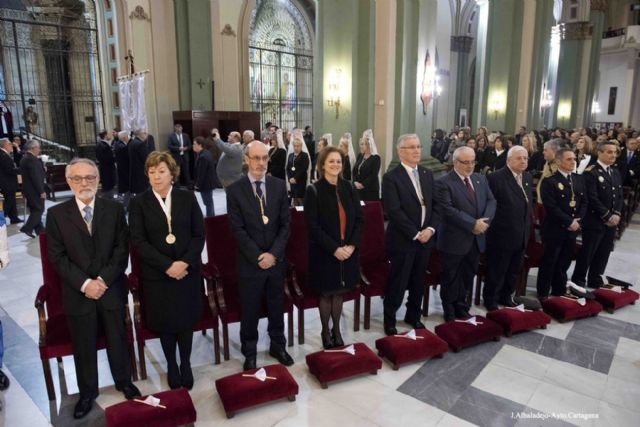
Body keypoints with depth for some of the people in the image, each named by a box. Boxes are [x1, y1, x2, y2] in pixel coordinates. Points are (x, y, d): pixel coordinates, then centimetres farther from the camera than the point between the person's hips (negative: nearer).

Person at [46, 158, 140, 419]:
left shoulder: (114, 209, -1)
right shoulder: (56, 214, -2)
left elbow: (122, 249, -4)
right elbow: (57, 256, -5)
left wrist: (103, 279, -15)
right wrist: (84, 283, -15)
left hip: (111, 289, 0)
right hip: (77, 293, 0)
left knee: (117, 339, 14)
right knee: (83, 346, 13)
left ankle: (124, 382, 37)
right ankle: (87, 392, 35)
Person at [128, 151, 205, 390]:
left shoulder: (187, 198, 1)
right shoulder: (138, 203, -2)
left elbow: (199, 234, -1)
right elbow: (138, 241, -8)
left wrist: (184, 262, -15)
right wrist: (167, 265, -17)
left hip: (188, 271, 1)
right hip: (157, 274, -1)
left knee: (186, 319, 10)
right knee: (165, 322, 11)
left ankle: (186, 363, 31)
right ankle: (171, 365, 32)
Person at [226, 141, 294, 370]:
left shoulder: (279, 185, 1)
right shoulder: (235, 190, -7)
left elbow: (285, 224, -1)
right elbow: (238, 229, -10)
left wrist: (273, 254, -11)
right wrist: (258, 257, -14)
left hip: (276, 259, 3)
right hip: (250, 262, -2)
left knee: (277, 307, 17)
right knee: (250, 311, 11)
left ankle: (278, 345, 38)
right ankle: (250, 352, 31)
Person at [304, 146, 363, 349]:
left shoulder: (348, 188, 4)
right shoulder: (314, 190, -9)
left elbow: (359, 218, 3)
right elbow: (313, 226, -13)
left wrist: (352, 245, -10)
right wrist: (334, 248, -18)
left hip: (348, 251, 4)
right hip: (324, 253, -3)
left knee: (339, 292, 14)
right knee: (326, 293, 9)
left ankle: (336, 329, 33)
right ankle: (325, 331, 29)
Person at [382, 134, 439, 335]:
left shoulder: (427, 174, 9)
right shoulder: (391, 177, -11)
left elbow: (435, 205, 8)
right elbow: (394, 211, -18)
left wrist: (430, 229, -7)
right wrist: (415, 234, -17)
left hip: (425, 238, 6)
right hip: (402, 240, -6)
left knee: (418, 282, 17)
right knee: (397, 284, 4)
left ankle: (413, 315, 36)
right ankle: (389, 320, 22)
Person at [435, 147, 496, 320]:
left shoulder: (481, 179, 10)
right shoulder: (444, 183, -13)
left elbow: (491, 201, 6)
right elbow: (448, 210, -21)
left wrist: (485, 221, -12)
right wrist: (473, 224, -21)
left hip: (476, 239, 6)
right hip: (454, 240, -6)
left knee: (468, 277, 18)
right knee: (451, 279, 8)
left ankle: (461, 309, 35)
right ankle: (450, 313, 25)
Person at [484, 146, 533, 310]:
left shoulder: (528, 177, 8)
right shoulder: (495, 177, -17)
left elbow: (528, 204, 18)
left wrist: (527, 227, 15)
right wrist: (493, 225, -13)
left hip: (521, 235, 7)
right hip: (502, 235, -7)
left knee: (514, 271, 20)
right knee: (496, 272, 7)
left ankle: (506, 297, 38)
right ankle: (490, 300, 24)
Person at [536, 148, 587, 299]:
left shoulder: (579, 179, 10)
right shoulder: (549, 182, -11)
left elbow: (584, 202, 9)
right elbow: (552, 208, -17)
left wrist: (578, 221, -5)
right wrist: (569, 222, -15)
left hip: (573, 229, 6)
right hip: (554, 230, -6)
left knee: (564, 263, 15)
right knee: (548, 263, 3)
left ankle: (559, 292, 28)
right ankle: (543, 294, 14)